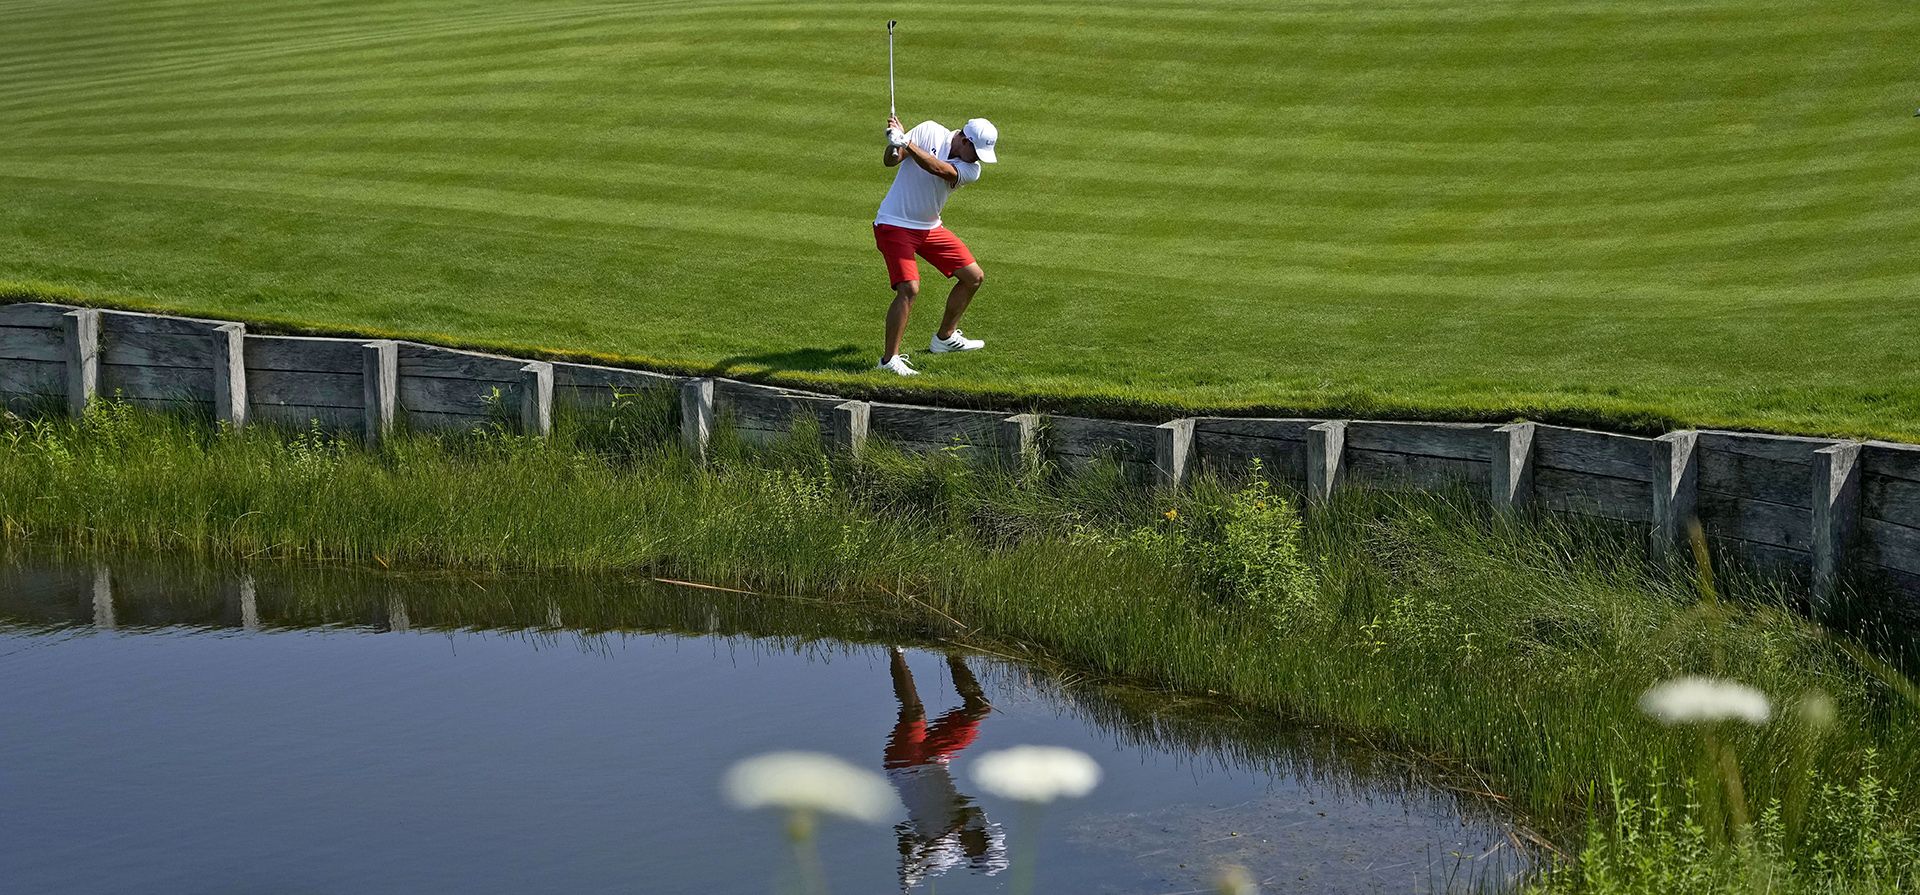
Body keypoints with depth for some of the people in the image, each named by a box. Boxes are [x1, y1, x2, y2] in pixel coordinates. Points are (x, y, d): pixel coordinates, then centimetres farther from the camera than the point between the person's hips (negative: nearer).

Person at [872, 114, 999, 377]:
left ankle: (945, 338, 28)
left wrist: (906, 143, -38)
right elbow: (890, 161, -16)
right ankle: (889, 359, -13)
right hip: (895, 225, -6)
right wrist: (894, 144, -37)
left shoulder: (972, 169, -7)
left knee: (974, 277, 10)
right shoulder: (930, 132, -14)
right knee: (909, 288, -22)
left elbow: (939, 169, -28)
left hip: (930, 228, 6)